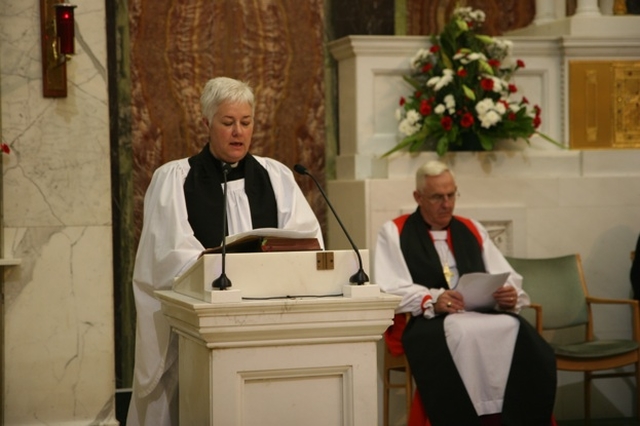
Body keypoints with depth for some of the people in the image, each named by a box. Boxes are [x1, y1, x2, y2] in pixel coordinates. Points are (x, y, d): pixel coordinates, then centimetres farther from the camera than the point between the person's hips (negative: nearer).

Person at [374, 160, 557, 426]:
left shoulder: (472, 230, 22)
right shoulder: (394, 232, 9)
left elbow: (509, 279, 12)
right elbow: (391, 289, -5)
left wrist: (511, 296, -12)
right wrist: (431, 300, -24)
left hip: (481, 317, 4)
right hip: (426, 323, -4)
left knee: (518, 334, -29)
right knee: (460, 335, -38)